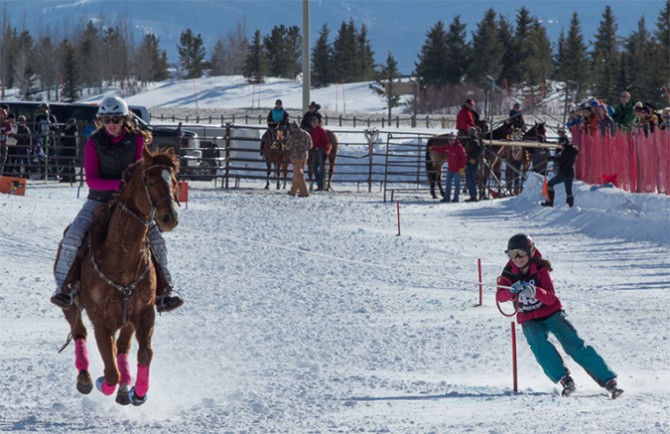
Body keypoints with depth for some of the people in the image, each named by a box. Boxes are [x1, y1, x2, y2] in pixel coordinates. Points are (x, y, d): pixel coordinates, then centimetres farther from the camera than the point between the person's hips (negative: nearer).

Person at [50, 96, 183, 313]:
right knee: (73, 237, -23)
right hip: (99, 200, -1)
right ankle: (64, 286, -8)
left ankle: (163, 289, -5)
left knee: (156, 238, -16)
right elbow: (91, 179, -12)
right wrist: (117, 184, -28)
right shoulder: (94, 143, -7)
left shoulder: (136, 140, -3)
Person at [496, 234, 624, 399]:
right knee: (537, 341, -31)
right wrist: (512, 291, -43)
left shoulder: (540, 270, -10)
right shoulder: (509, 274, -4)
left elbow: (551, 298, -21)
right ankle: (564, 379, -32)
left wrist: (535, 292, -41)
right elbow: (500, 296, -21)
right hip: (530, 321, 1)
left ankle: (609, 380, -15)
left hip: (552, 314, -1)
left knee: (574, 344, -15)